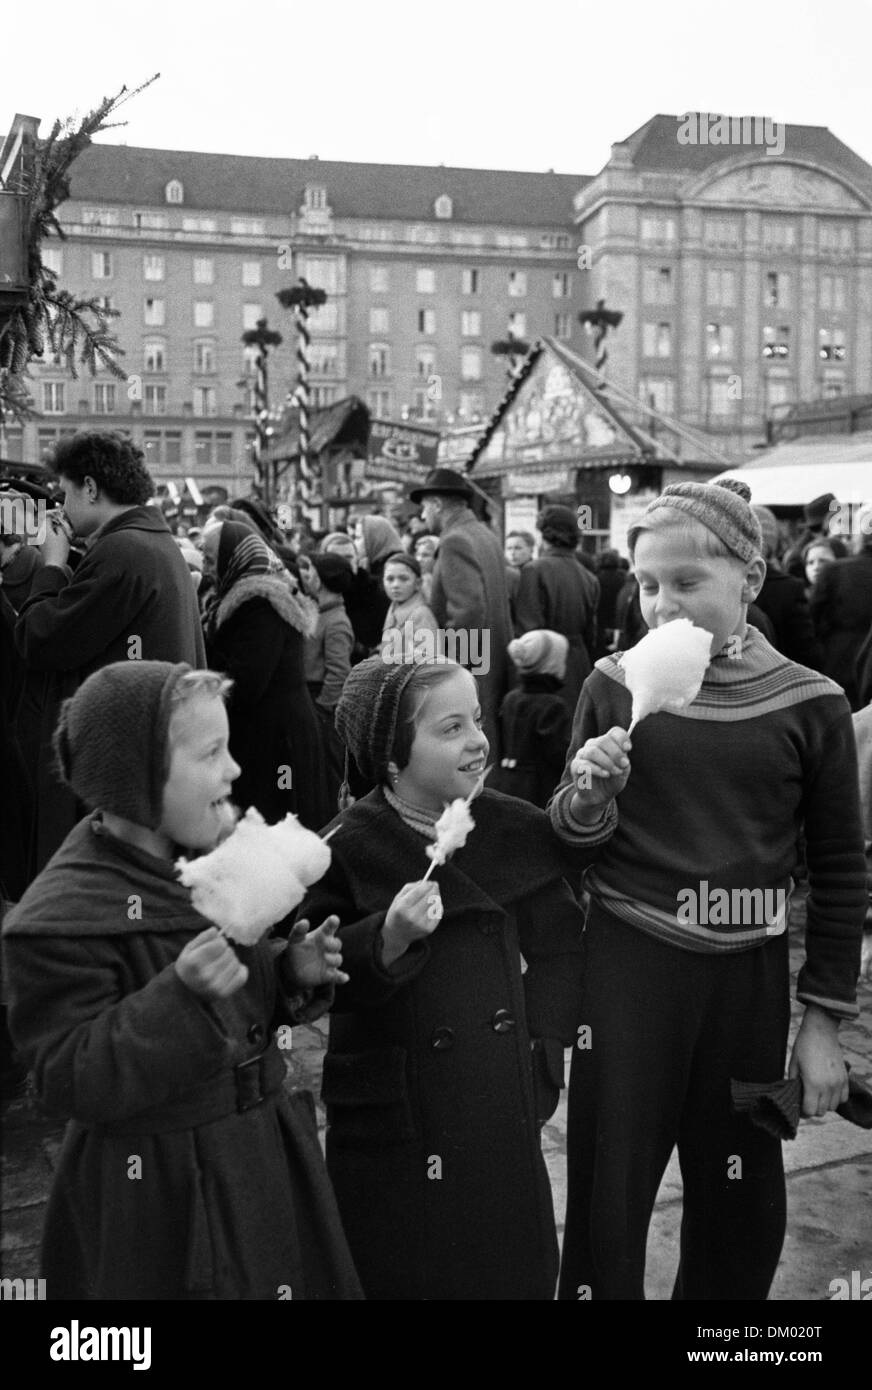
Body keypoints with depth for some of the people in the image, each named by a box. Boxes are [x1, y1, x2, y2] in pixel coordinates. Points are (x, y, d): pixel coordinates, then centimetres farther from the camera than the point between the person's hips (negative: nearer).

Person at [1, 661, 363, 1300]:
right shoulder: (62, 918, -21)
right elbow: (73, 1080, -21)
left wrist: (293, 971, -5)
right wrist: (182, 996, -33)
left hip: (262, 1153, 7)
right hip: (159, 1193, -7)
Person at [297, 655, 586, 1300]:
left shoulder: (518, 830, 0)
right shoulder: (350, 847, -12)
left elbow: (559, 946, 9)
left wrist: (542, 1048, 2)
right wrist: (389, 937, -28)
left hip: (505, 1113, 4)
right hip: (395, 1122, -3)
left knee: (520, 1268, 14)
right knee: (402, 1271, 8)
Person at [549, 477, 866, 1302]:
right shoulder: (614, 685, -3)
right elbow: (568, 836, 6)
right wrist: (587, 796, -17)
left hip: (747, 977, 1)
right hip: (625, 967, 0)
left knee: (741, 1203, 16)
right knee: (607, 1194, 9)